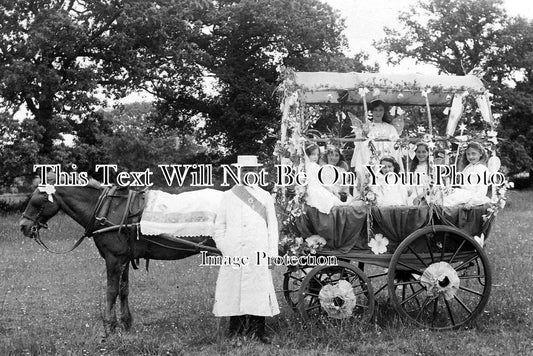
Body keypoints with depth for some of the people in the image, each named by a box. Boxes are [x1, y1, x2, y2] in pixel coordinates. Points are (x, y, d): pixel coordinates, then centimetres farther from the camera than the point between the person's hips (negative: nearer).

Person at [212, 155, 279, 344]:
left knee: (259, 291, -4)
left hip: (257, 256, 0)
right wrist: (224, 249, 3)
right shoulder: (228, 196, 11)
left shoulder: (265, 197, 11)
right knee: (232, 292, -1)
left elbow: (272, 227, 11)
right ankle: (235, 331, 8)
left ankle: (258, 330, 5)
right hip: (233, 256, 0)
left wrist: (272, 254, 5)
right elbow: (219, 226, 13)